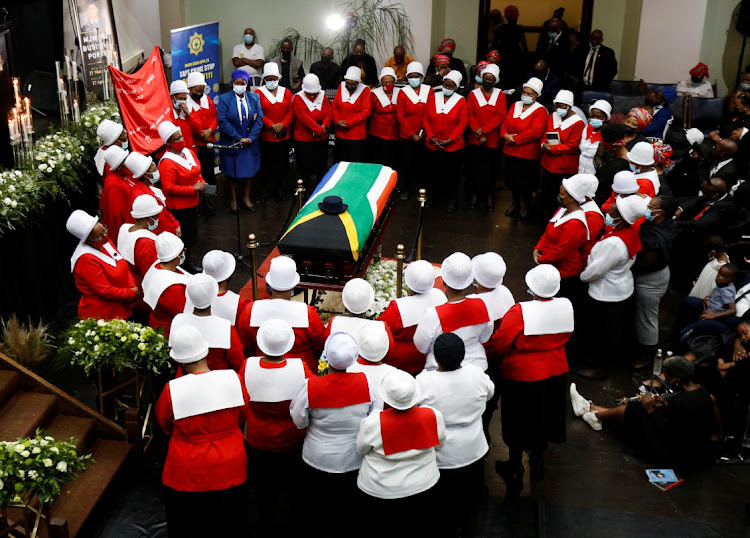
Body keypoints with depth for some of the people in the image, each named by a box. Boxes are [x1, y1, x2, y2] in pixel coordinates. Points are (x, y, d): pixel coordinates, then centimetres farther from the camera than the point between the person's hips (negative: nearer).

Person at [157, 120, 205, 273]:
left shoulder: (188, 152, 4)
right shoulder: (167, 163, -23)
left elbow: (197, 171, 19)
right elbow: (169, 188, -26)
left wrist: (202, 183, -2)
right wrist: (192, 188, -24)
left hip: (192, 201, 8)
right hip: (178, 206, -8)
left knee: (192, 232, 20)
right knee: (184, 233, 3)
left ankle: (188, 257, 37)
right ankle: (186, 262, 20)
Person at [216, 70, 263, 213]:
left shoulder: (254, 98, 2)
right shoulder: (224, 99, -7)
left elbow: (259, 119, -2)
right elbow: (222, 121, -13)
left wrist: (251, 138, -13)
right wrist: (239, 138, -17)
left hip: (250, 143, 3)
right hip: (232, 144, -3)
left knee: (250, 171, 12)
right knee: (233, 174, 8)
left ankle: (246, 198, 29)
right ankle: (234, 200, 24)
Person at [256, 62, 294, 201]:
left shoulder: (286, 92, 9)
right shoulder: (259, 93, 0)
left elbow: (291, 111, 4)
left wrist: (283, 124, -11)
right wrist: (272, 125, -16)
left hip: (283, 135, 3)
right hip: (266, 136, -3)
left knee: (281, 161, 7)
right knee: (267, 163, 1)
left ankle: (279, 187, 19)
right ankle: (267, 188, 12)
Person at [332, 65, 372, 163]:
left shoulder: (364, 90, -6)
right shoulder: (341, 87, 6)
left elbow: (366, 111, -11)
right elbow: (334, 106, 9)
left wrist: (348, 122, -14)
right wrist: (337, 121, -8)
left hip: (357, 136, -4)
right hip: (340, 134, 4)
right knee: (340, 162, 10)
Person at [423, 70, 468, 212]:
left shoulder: (461, 101, -5)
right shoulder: (433, 97, 2)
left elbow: (462, 124, -7)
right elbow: (426, 120, 4)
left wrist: (449, 140, -14)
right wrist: (431, 137, -8)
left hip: (453, 146, -2)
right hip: (432, 145, 2)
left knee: (452, 173, 6)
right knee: (434, 172, 11)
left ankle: (452, 199, 22)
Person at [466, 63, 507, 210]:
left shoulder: (500, 95, 1)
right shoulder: (473, 94, 2)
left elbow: (501, 116, -8)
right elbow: (470, 115, -4)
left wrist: (483, 130, -16)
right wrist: (479, 134, -15)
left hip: (492, 140, 0)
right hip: (474, 139, 0)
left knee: (489, 169, 5)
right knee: (474, 168, 5)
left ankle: (489, 196, 18)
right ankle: (474, 194, 19)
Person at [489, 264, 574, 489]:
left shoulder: (520, 312, -28)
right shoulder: (566, 306, -12)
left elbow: (499, 344, -19)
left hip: (523, 376, -5)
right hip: (555, 373, 5)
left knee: (519, 423, 13)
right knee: (544, 418, 24)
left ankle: (514, 473, 28)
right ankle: (537, 462, 44)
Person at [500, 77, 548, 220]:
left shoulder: (540, 111, -11)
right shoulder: (515, 106, 8)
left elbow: (536, 132, -22)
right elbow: (505, 123, 8)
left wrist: (515, 138, -21)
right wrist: (505, 135, -14)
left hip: (527, 154, -5)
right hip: (511, 151, 6)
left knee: (525, 181, 5)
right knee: (512, 179, 15)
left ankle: (524, 206, 25)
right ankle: (515, 203, 35)